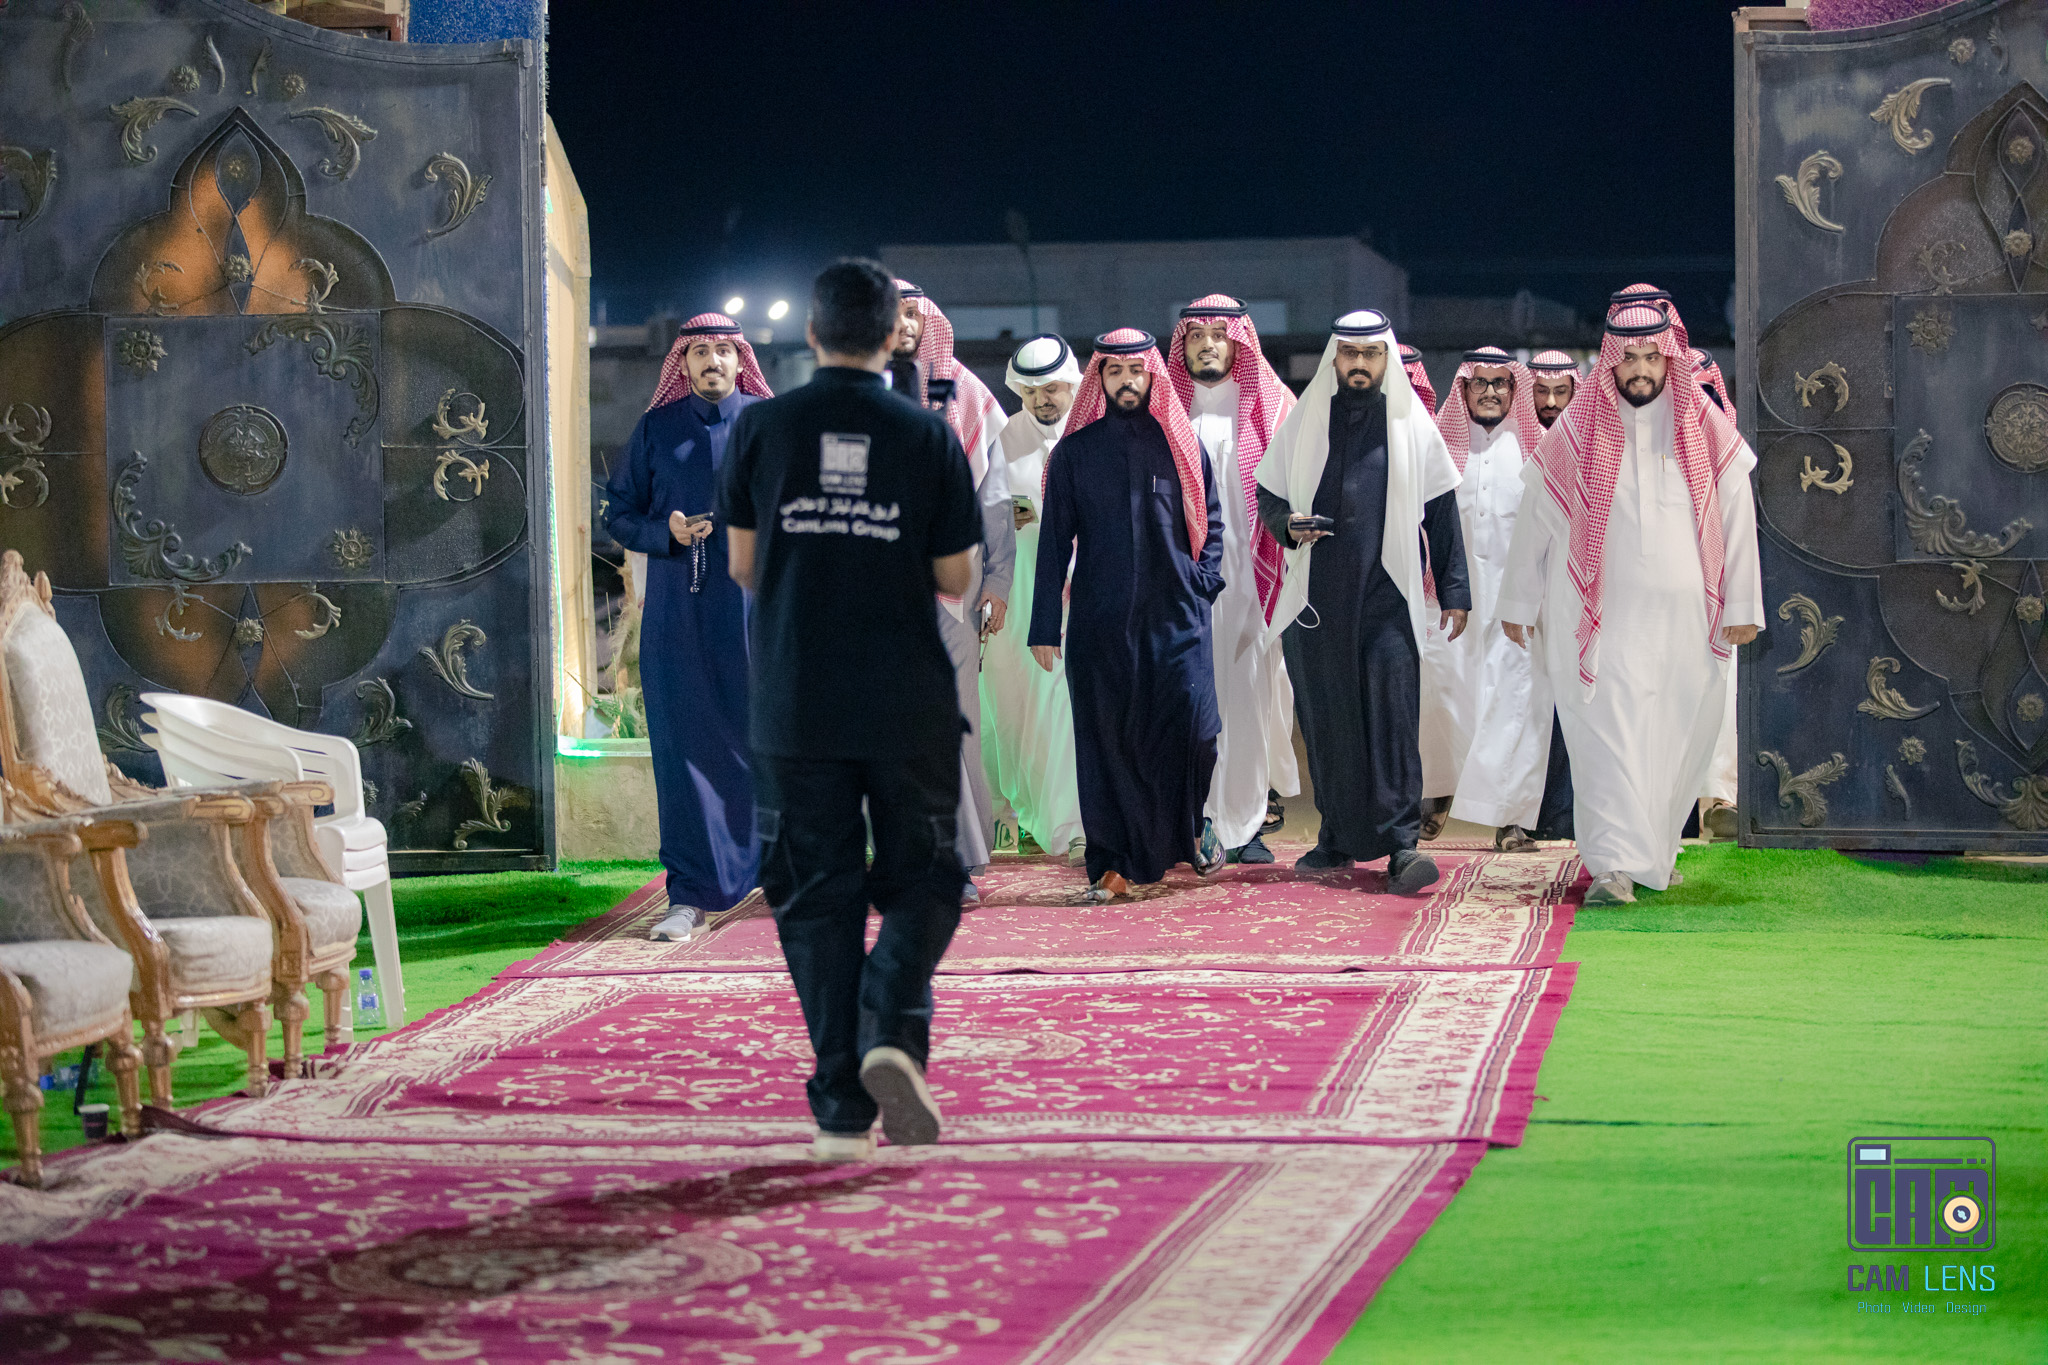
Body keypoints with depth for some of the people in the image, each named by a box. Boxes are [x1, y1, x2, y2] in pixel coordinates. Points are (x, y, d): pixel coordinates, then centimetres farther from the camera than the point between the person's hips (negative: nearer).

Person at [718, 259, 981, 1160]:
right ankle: (891, 1028, -15)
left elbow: (743, 567, 5)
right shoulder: (929, 438, -3)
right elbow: (955, 580, 0)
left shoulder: (761, 428, 0)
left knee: (817, 899, 7)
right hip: (908, 705, -1)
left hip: (793, 705, 1)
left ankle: (841, 1109, 4)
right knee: (921, 881, 12)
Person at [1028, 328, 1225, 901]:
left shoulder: (1181, 445, 10)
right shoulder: (1075, 452, 8)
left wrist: (1203, 581, -2)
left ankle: (1190, 825, 16)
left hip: (1176, 616, 0)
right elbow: (1055, 539, 6)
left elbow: (1211, 521, 14)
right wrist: (1045, 625, 1)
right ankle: (1115, 861, 3)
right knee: (1108, 737, -2)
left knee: (1190, 726, -11)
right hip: (1099, 620, 0)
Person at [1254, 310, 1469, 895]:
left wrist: (1454, 590, 4)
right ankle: (1339, 835, 15)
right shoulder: (1303, 421, 9)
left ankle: (1401, 842, -15)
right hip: (1317, 598, 2)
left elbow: (1440, 511, 8)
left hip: (1388, 596, -2)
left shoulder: (1413, 425, 6)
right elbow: (1268, 495, 16)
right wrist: (1287, 526, -6)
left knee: (1393, 710, -12)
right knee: (1325, 716, 4)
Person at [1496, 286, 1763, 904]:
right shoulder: (1575, 431, 2)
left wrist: (1742, 604, 3)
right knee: (1609, 733, -13)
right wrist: (1518, 602, 8)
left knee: (1677, 740, 7)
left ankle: (1654, 852, 25)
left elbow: (1737, 519, 7)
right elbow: (1535, 517, 7)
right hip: (1602, 616, -2)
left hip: (1684, 617, 2)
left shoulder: (1707, 430, 5)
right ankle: (1615, 865, -18)